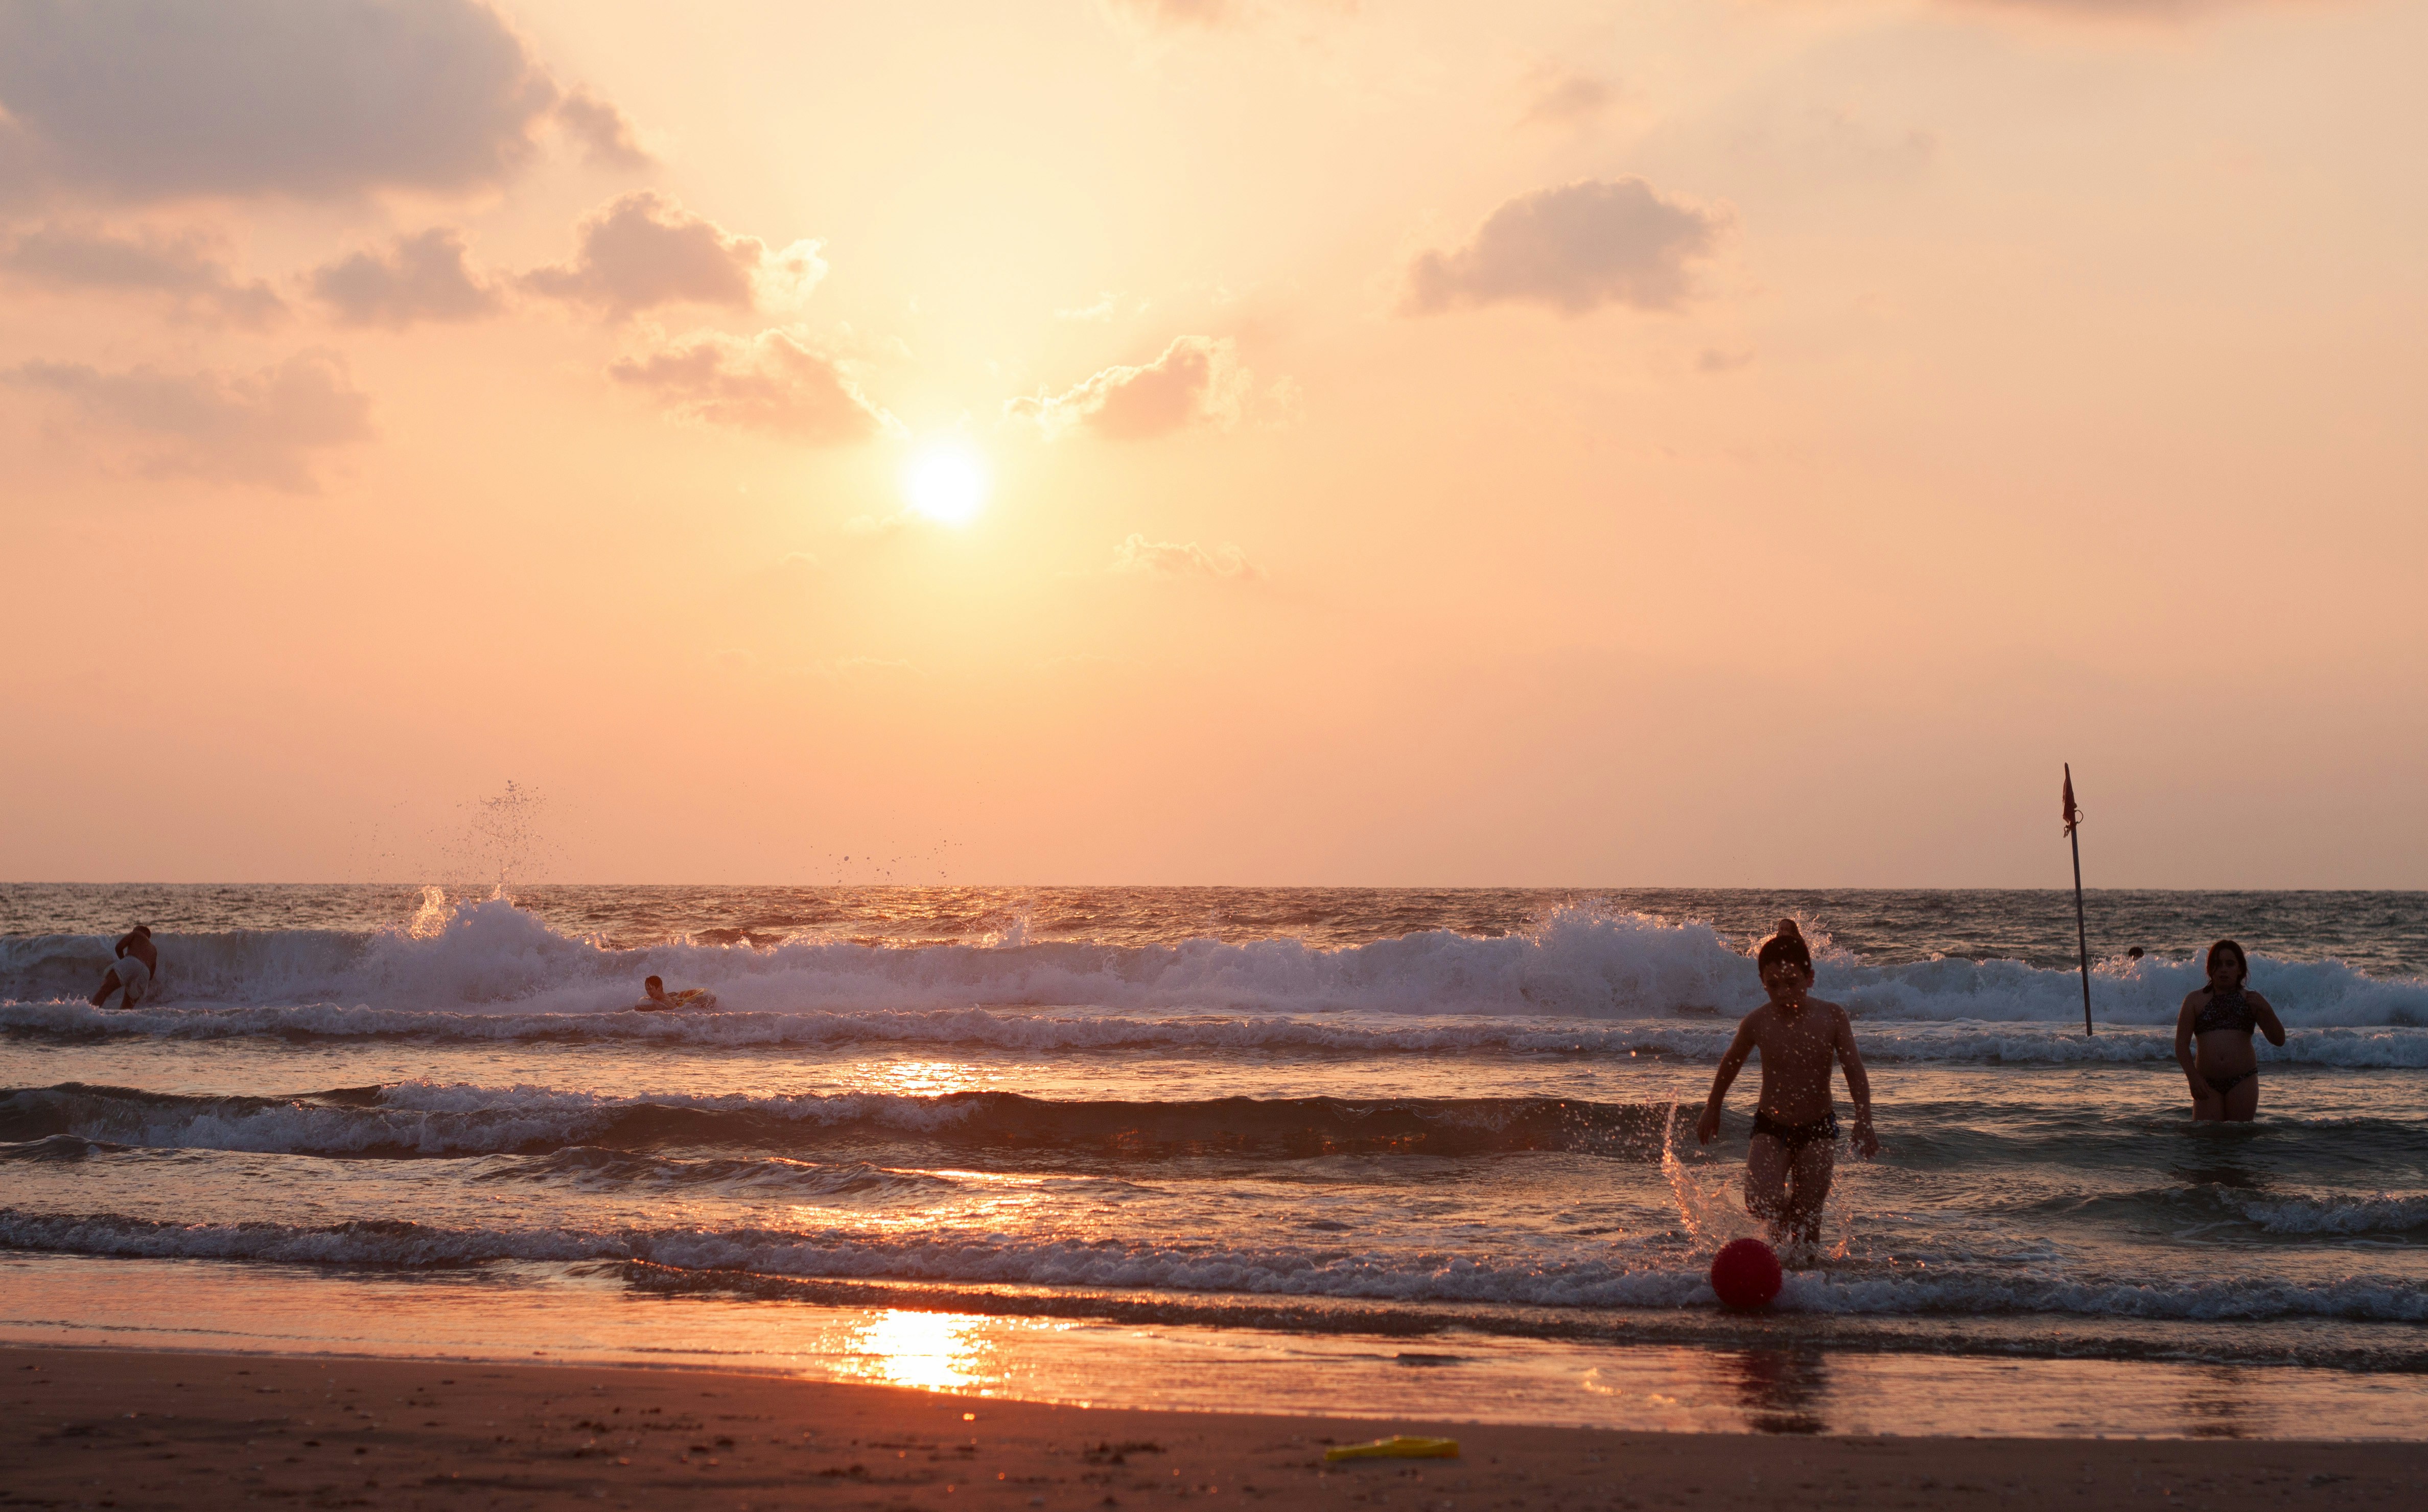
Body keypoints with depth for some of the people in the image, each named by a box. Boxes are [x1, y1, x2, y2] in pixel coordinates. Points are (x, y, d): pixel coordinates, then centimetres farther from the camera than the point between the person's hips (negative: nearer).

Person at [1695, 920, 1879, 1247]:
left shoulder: (1832, 1017, -12)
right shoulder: (1758, 1022, -11)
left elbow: (1855, 1073, -10)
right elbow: (1731, 1065, 8)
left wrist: (1864, 1125, -21)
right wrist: (1712, 1110, 19)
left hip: (1818, 1129, 0)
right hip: (1771, 1127, 0)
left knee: (1807, 1220, 0)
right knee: (1760, 1204, -21)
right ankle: (1780, 1222, 11)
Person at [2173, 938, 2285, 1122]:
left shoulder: (2251, 1000, 11)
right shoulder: (2195, 1000, 9)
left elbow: (2278, 1040, 7)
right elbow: (2182, 1044, 4)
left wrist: (2266, 1011, -10)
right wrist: (2193, 1077, -9)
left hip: (2243, 1080, 0)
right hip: (2208, 1083, 0)